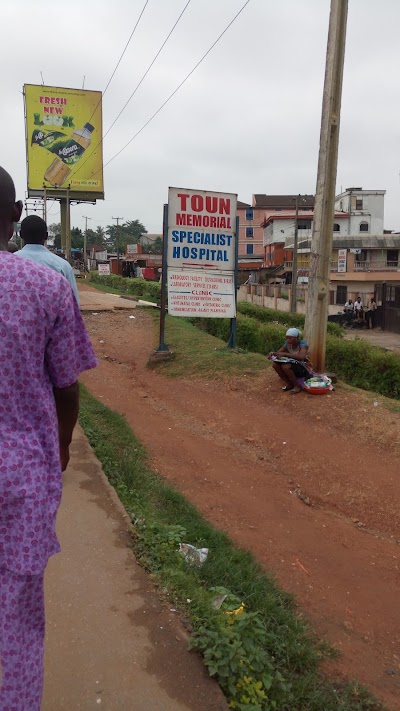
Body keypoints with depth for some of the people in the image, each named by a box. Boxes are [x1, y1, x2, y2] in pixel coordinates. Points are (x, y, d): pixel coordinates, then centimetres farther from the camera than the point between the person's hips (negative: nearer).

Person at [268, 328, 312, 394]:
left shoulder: (303, 344, -21)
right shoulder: (288, 344, -3)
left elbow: (301, 357, -39)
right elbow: (278, 352, 1)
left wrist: (285, 354, -41)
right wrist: (272, 354, -24)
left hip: (304, 369, -7)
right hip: (293, 367, 7)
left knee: (285, 366, -31)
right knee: (275, 365, -13)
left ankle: (297, 386, -12)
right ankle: (289, 384, 2)